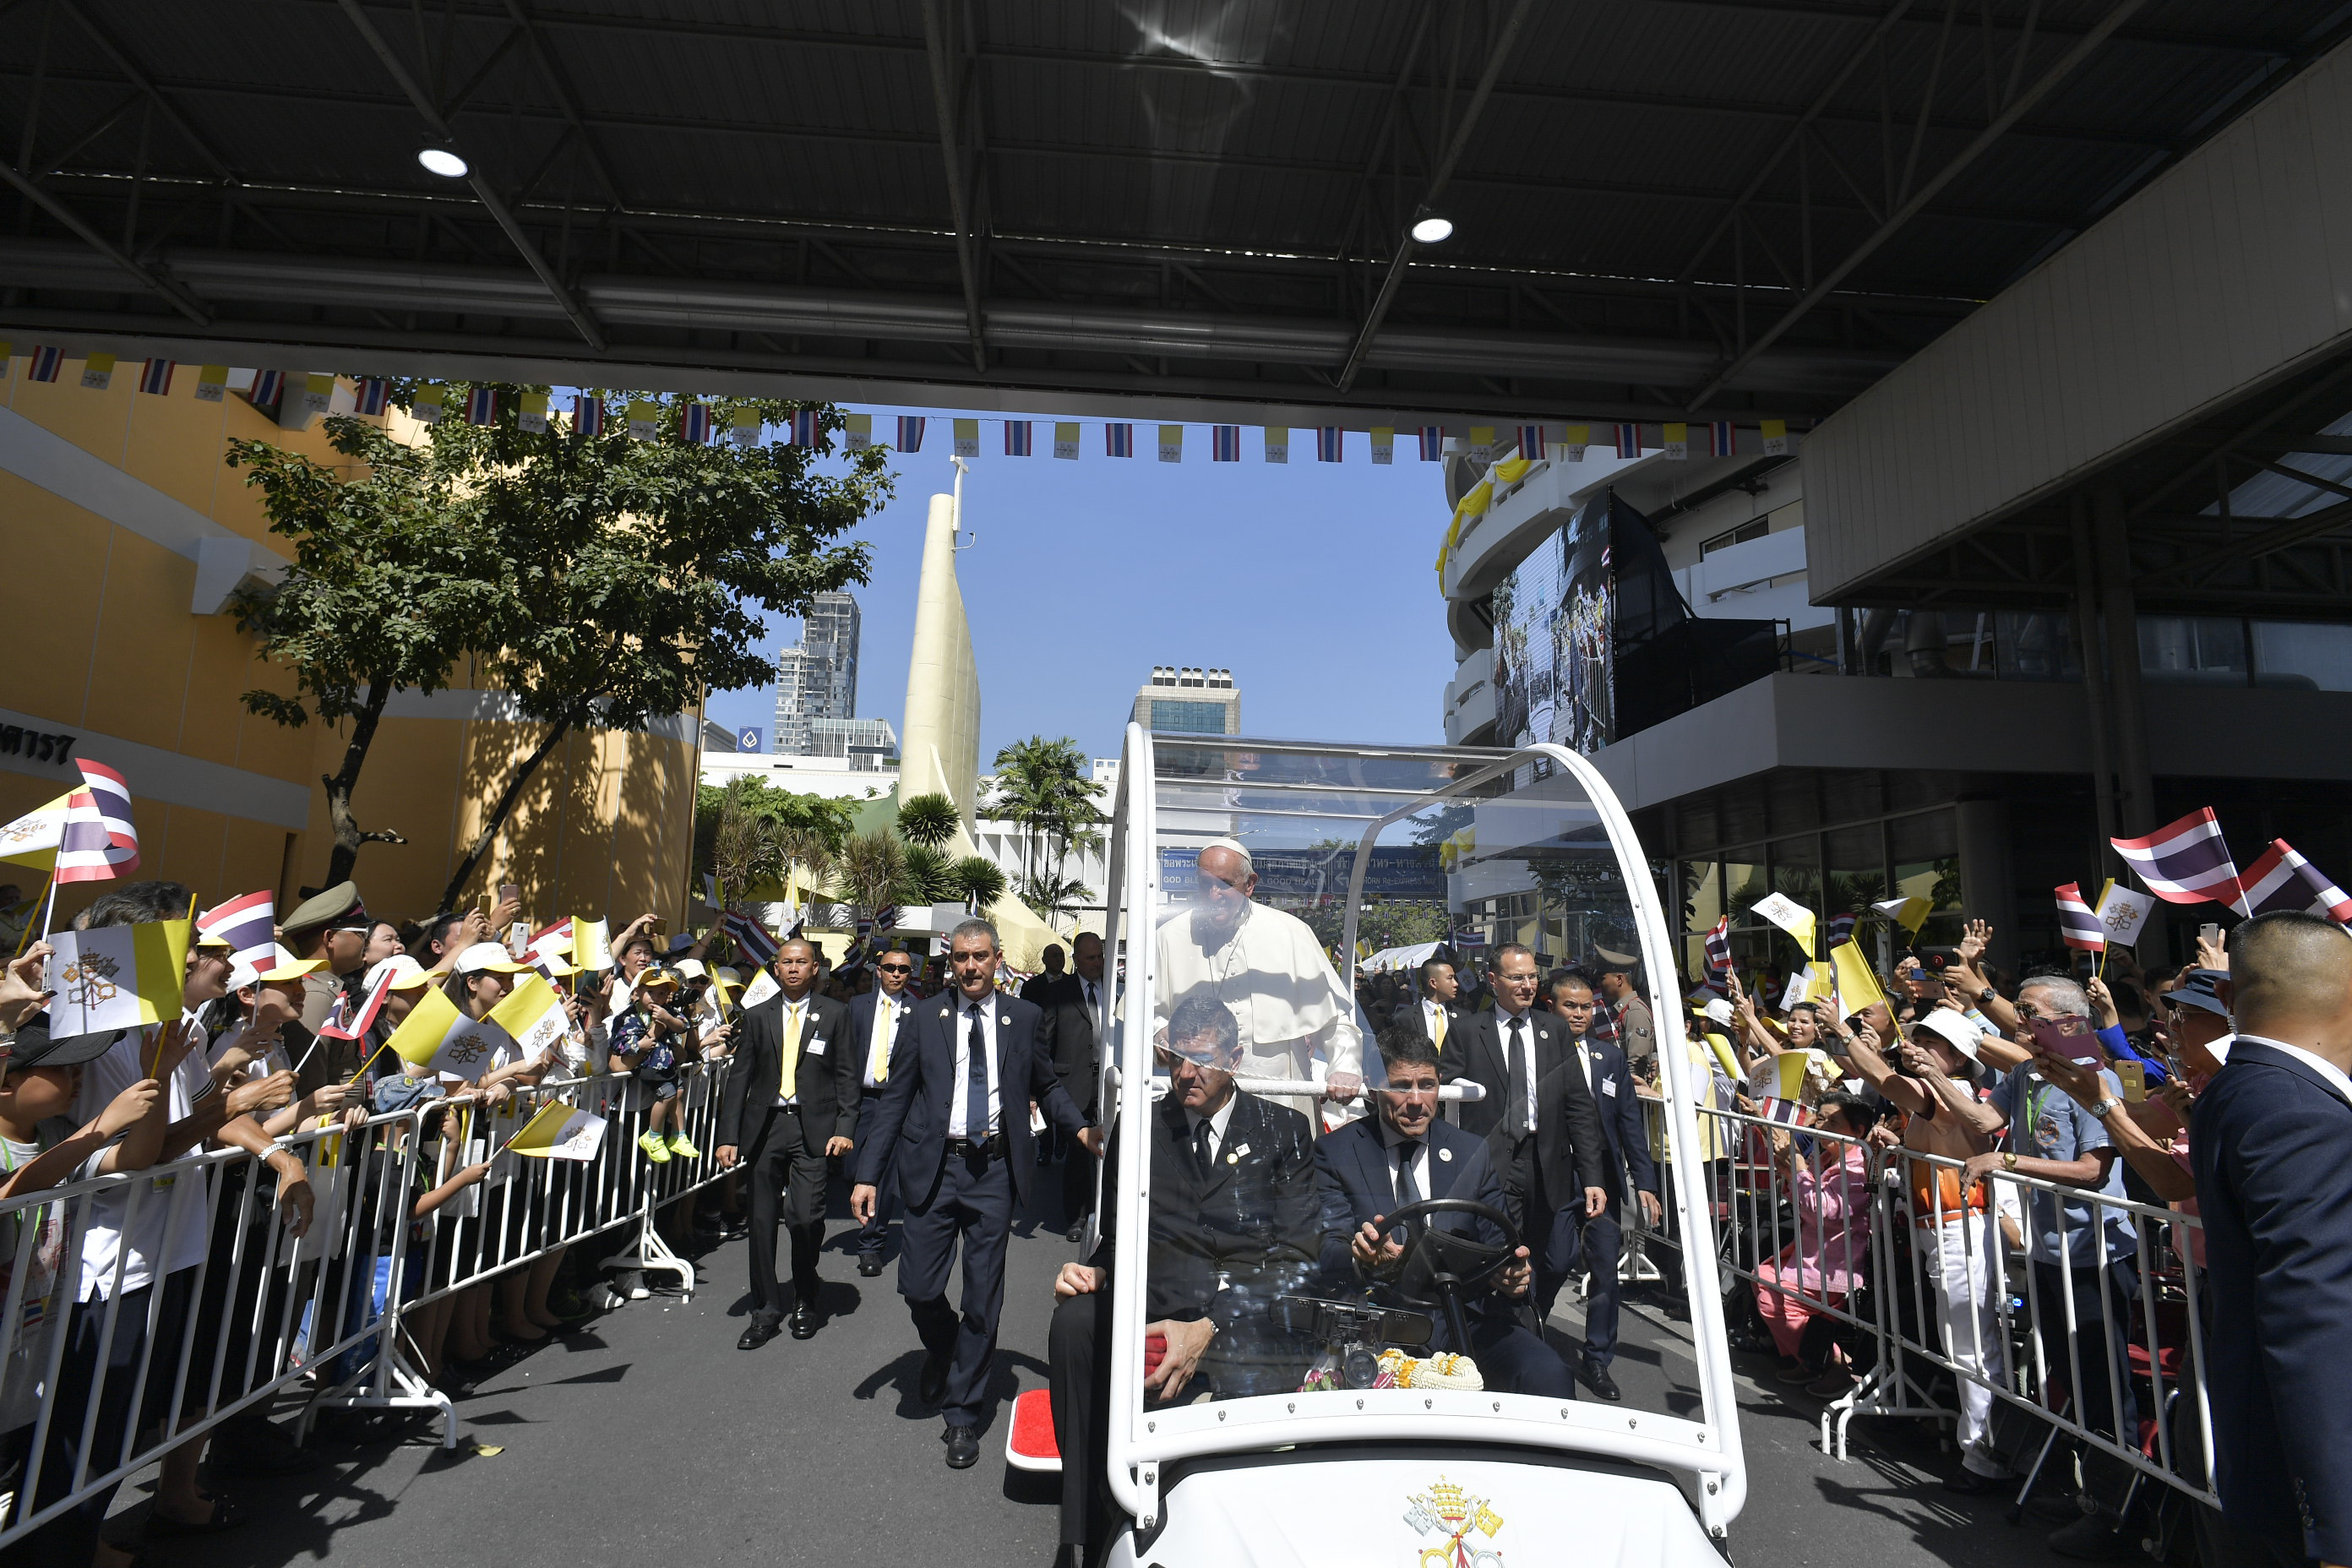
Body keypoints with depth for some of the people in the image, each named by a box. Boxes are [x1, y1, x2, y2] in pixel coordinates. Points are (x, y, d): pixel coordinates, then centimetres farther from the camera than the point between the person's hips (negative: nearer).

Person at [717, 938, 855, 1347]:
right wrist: (728, 1137, 2)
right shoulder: (757, 1017, 10)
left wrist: (844, 1128, -7)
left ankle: (805, 1301, 16)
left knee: (806, 1217, -10)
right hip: (765, 1126, 3)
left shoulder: (834, 1015, 5)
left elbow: (846, 1076, 4)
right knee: (762, 1221, 5)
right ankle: (766, 1311, 21)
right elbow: (739, 1079, 9)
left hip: (813, 1128, -2)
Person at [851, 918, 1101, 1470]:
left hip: (995, 1170, 0)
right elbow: (895, 1099, 3)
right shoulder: (926, 1018, 2)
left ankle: (963, 1413, 24)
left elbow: (1047, 1084, 12)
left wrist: (1082, 1129, -4)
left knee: (983, 1297, 6)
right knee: (919, 1288, 3)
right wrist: (869, 1174, -2)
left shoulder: (1023, 1017, 3)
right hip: (933, 1167, 0)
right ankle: (944, 1351, 38)